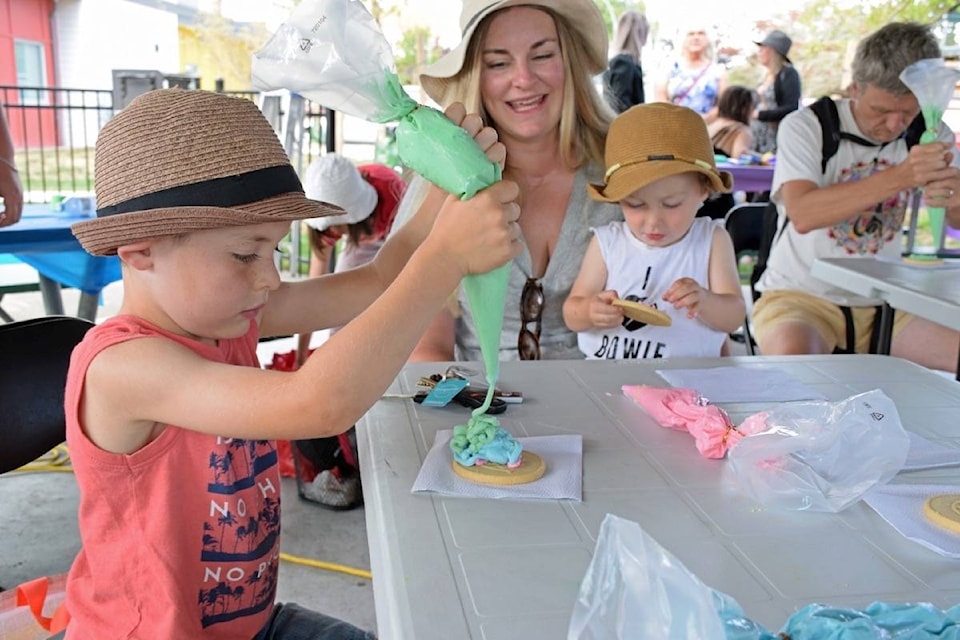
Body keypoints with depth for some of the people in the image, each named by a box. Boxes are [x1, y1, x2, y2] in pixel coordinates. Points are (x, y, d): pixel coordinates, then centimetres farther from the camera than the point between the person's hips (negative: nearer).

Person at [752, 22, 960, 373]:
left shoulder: (931, 135, 5)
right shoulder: (805, 127, -10)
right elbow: (802, 215, -26)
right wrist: (899, 178, -36)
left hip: (882, 304, 5)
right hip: (800, 295, -5)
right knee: (791, 358, -37)